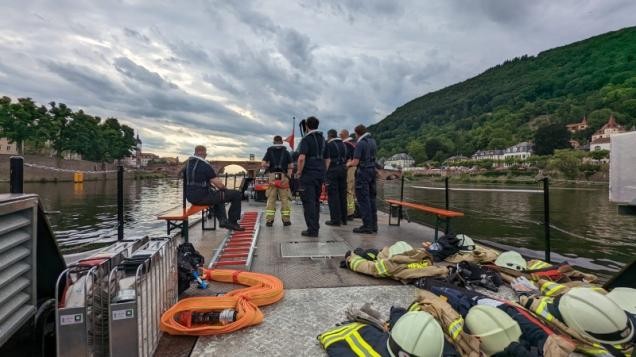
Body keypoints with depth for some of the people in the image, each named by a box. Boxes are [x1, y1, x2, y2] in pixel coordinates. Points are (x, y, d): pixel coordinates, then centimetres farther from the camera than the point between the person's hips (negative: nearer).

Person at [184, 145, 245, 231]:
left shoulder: (187, 163, 10)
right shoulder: (205, 165, -16)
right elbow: (218, 184, -14)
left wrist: (211, 185, 19)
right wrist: (225, 189, 6)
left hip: (190, 197, 10)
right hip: (202, 197, -9)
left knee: (218, 194, 37)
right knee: (236, 194, -4)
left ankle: (222, 220, 29)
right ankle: (232, 222, 7)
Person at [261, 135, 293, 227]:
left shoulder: (269, 151, 10)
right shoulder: (286, 152, 9)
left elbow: (264, 164, -1)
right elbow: (291, 166, 0)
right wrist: (289, 176, 9)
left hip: (272, 176, 1)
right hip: (283, 177, -1)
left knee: (271, 199, 5)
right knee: (284, 199, 4)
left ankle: (269, 220, 4)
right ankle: (286, 220, 6)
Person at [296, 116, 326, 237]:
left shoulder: (306, 139, -10)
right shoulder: (322, 139, 14)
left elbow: (301, 158, -18)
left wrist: (299, 172, -11)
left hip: (308, 174, -7)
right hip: (320, 173, 7)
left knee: (308, 201, -2)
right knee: (316, 201, 14)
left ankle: (312, 229, -1)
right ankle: (315, 227, 19)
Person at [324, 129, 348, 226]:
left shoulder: (329, 144, -5)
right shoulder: (343, 144, 15)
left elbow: (328, 160, -11)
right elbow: (346, 158, 16)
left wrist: (326, 171, -8)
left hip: (333, 170, -7)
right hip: (343, 169, 7)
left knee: (333, 195, -3)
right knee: (343, 194, 11)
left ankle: (335, 219, -2)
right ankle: (344, 218, 17)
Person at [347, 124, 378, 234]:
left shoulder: (360, 143, -13)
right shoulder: (373, 141, 10)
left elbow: (355, 162, -17)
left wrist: (349, 164, 6)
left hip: (363, 172, -8)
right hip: (372, 171, 8)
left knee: (363, 199, -3)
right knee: (371, 198, 13)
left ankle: (367, 226, 0)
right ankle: (373, 224, 18)